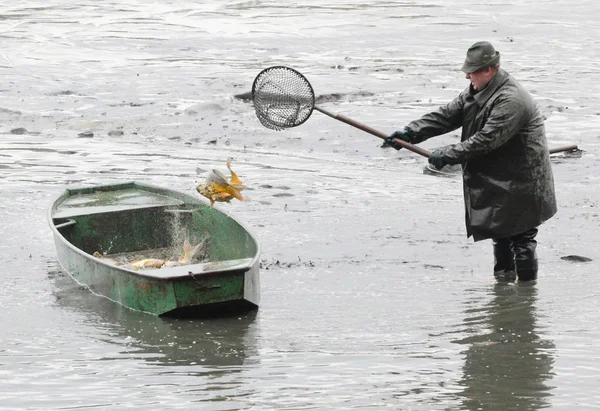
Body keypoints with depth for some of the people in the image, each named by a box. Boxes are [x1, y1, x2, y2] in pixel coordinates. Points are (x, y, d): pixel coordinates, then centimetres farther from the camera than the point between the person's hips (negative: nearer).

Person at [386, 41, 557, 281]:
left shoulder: (511, 100, -24)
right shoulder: (477, 92, 8)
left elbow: (486, 140, -28)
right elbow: (447, 116, 5)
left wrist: (448, 155, -24)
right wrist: (410, 133, -6)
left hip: (521, 185, -10)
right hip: (498, 183, 10)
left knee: (521, 237, -4)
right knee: (500, 235, 19)